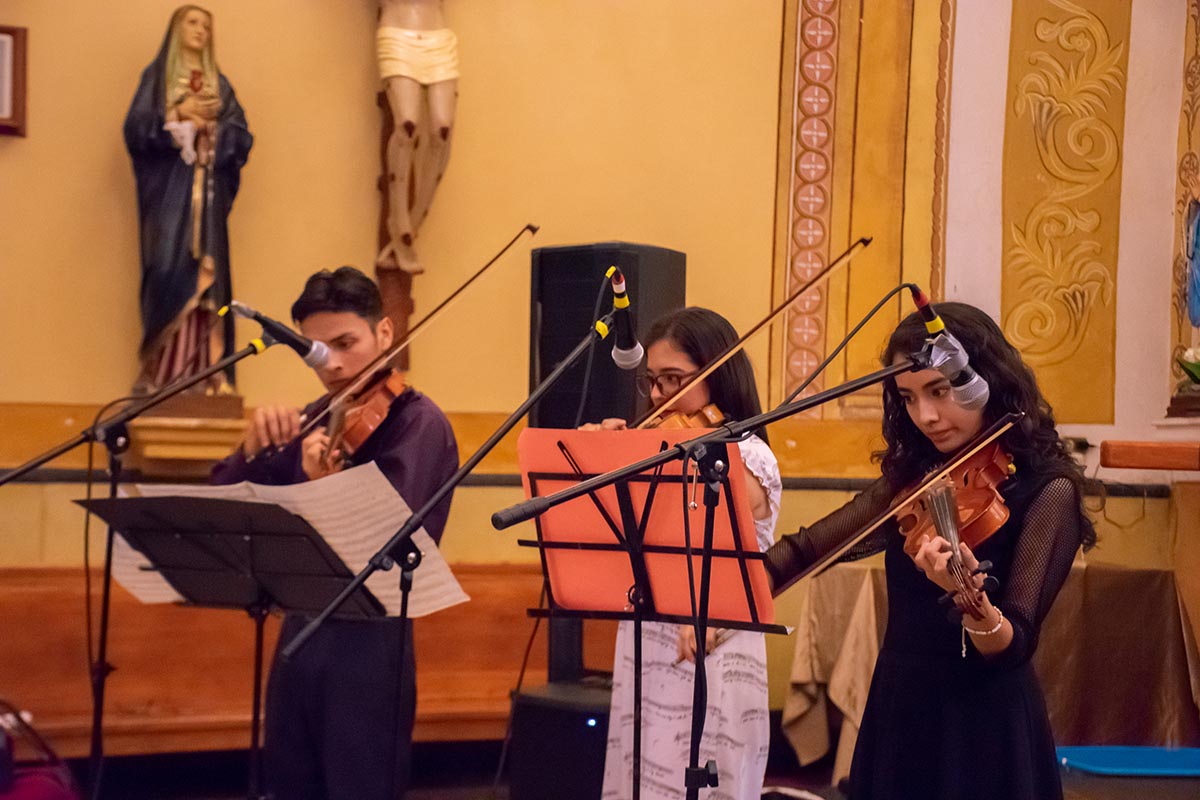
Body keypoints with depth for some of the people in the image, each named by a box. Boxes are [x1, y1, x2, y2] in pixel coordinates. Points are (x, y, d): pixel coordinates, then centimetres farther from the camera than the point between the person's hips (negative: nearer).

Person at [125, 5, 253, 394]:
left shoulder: (220, 84, 17)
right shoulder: (157, 77, 9)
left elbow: (241, 137, 6)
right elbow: (136, 128, -3)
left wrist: (208, 124, -10)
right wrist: (178, 114, -12)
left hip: (207, 190, 3)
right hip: (169, 188, -3)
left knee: (205, 271, -4)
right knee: (169, 267, -12)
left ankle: (204, 370, -7)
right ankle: (163, 371, -13)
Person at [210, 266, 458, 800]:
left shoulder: (417, 421, -10)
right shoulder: (315, 421, 10)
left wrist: (327, 486, -38)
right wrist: (255, 448, -13)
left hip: (369, 640, -7)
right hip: (301, 632, 7)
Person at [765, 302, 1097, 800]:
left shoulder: (1046, 492, -13)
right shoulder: (914, 478, 6)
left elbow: (1013, 645, -20)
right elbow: (807, 550, 10)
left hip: (983, 728, -6)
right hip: (895, 718, 6)